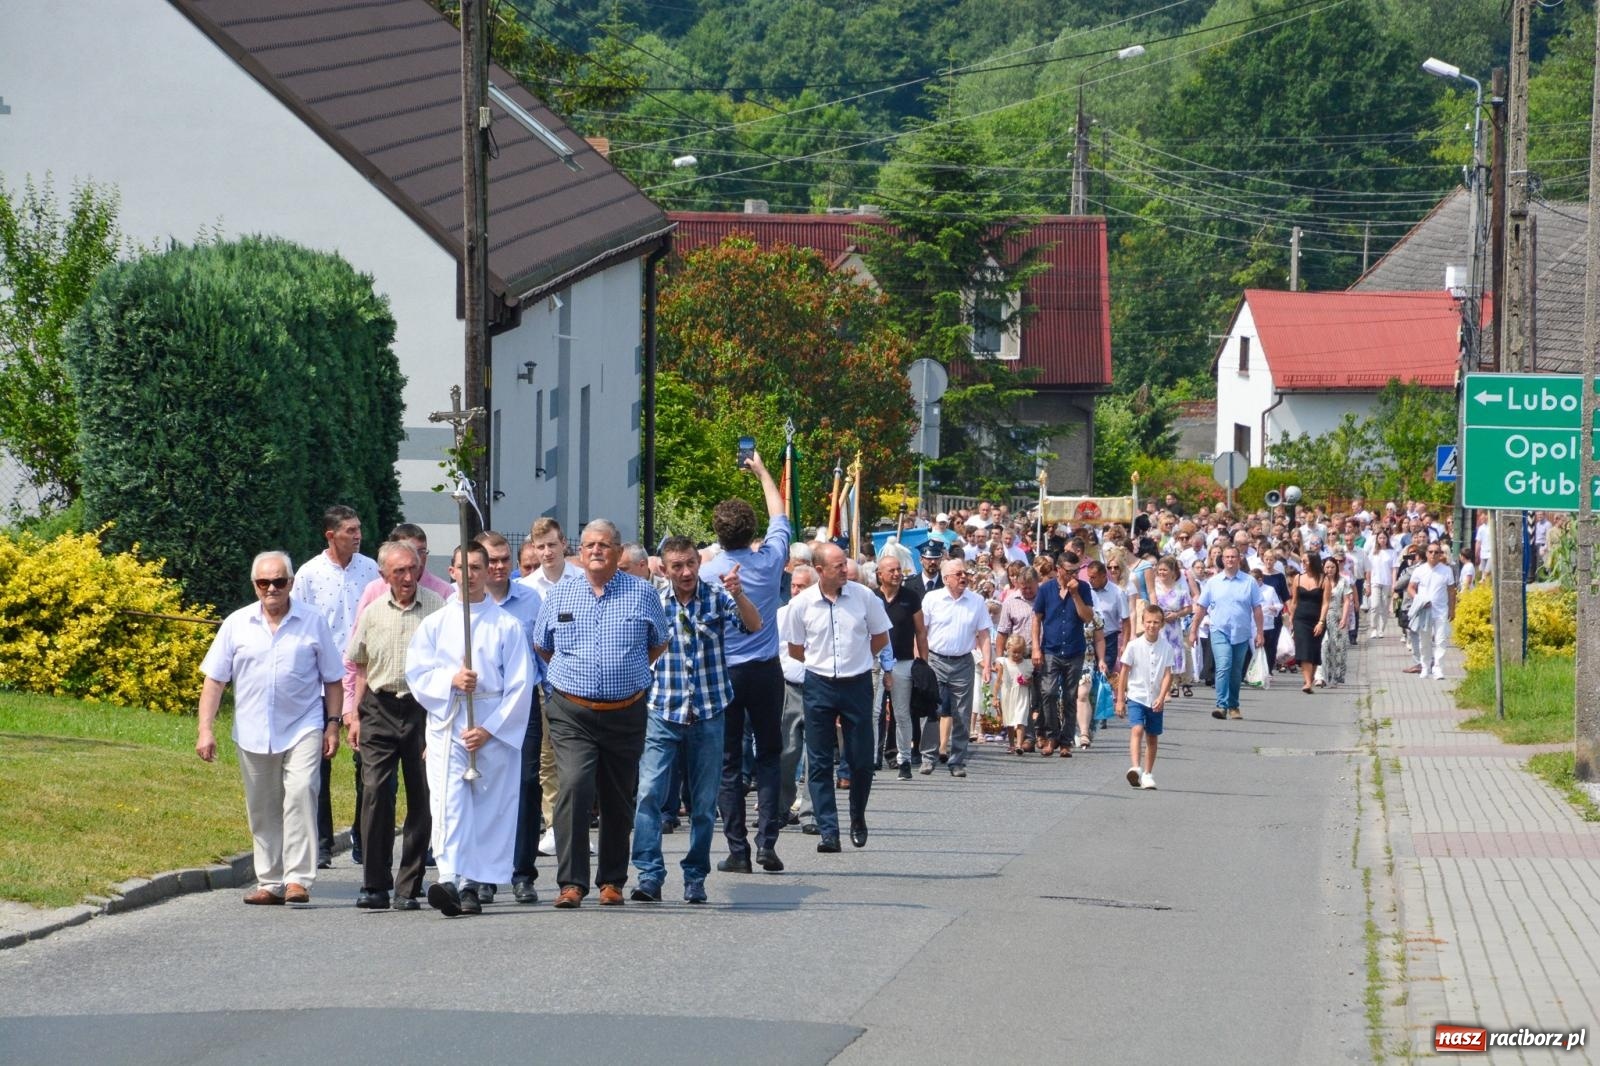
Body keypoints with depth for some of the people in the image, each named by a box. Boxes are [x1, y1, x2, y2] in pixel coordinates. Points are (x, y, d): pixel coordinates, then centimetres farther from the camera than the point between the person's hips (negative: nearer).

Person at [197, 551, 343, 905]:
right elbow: (214, 679, 6)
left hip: (302, 729, -2)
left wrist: (333, 724, 3)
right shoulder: (237, 624, 5)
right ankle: (270, 882, 17)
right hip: (253, 734, 2)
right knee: (262, 810, 8)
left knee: (300, 793, -18)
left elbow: (332, 679, 9)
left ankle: (298, 878, -18)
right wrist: (205, 729, -1)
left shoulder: (312, 622, 4)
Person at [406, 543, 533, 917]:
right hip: (447, 726, 0)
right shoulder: (434, 624, 11)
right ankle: (451, 880, -27)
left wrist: (489, 729, -8)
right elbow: (417, 673, 6)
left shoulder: (507, 626, 4)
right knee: (449, 803, -14)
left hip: (496, 727, 0)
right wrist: (451, 679, -14)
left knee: (491, 808, 1)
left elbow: (520, 685, 0)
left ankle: (472, 886, 9)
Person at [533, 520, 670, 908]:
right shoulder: (559, 594, 5)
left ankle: (612, 880, 22)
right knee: (574, 788, -18)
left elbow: (659, 644, 17)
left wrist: (628, 674, 11)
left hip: (626, 713, 1)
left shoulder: (643, 594, 3)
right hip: (572, 714, -1)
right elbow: (542, 646, 19)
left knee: (619, 799, 9)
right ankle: (571, 882, -17)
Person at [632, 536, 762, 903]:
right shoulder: (655, 604, 0)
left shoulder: (717, 597, -2)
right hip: (662, 715, 0)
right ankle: (650, 875, -12)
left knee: (704, 804, 5)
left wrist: (738, 595, -36)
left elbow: (754, 625, -18)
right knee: (649, 793, -13)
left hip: (708, 715, 0)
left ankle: (695, 878, 15)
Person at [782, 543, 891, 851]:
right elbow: (795, 649, 9)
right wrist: (824, 662, 10)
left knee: (861, 760, 3)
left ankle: (858, 819, 26)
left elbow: (881, 639, 10)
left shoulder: (863, 596, -3)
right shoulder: (801, 604, -4)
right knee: (819, 762, -2)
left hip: (857, 684, 0)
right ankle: (828, 831, 1)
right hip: (819, 686, 0)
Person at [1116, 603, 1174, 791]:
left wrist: (1161, 698, -16)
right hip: (1136, 697, -3)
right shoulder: (1134, 646, -5)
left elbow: (1167, 675, -3)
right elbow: (1124, 673, 1)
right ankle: (1135, 768, -34)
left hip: (1156, 701, 3)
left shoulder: (1166, 648, -1)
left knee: (1152, 737, 11)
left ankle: (1147, 774, 23)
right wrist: (1120, 700, 0)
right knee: (1137, 730, -21)